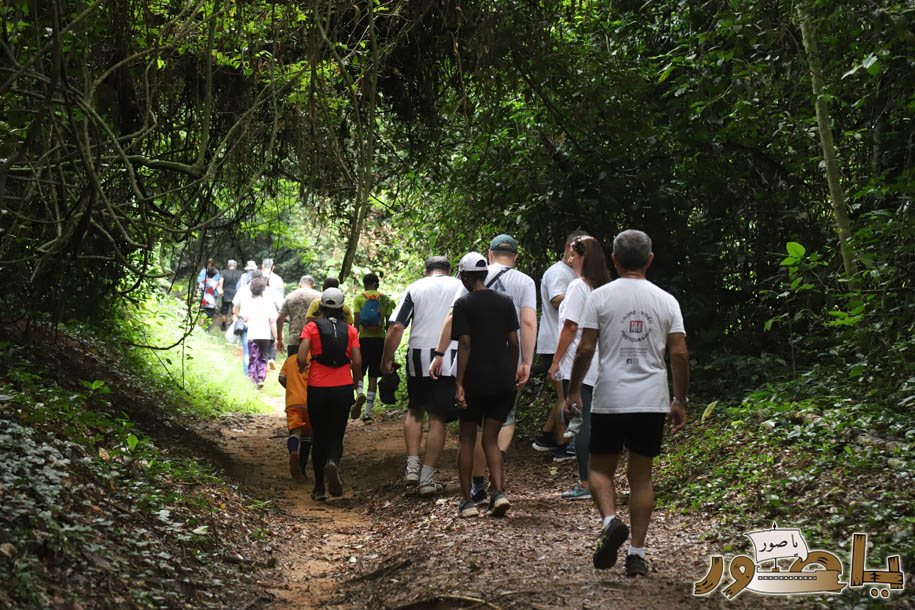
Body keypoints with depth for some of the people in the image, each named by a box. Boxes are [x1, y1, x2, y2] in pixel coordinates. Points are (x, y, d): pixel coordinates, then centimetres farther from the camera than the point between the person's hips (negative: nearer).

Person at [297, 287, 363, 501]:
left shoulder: (312, 327, -2)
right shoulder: (350, 330, 3)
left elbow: (301, 358, -14)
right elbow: (357, 362, -3)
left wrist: (302, 368, 9)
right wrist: (356, 382, 15)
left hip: (317, 388, 0)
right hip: (343, 388, 0)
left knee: (318, 436, 12)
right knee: (336, 435, 8)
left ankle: (319, 487, 14)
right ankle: (332, 463, -25)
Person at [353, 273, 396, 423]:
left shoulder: (359, 298, 1)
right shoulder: (385, 299, 7)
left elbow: (357, 322, -7)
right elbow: (388, 323, 3)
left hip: (364, 338, -2)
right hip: (380, 339, 2)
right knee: (373, 376, 5)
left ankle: (360, 392, -18)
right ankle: (368, 412, 3)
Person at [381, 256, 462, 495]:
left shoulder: (415, 288, 8)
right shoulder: (461, 287, 10)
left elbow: (396, 327, 1)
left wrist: (386, 360, 8)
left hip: (418, 356, 1)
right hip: (450, 357, -1)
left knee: (415, 410, 20)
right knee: (438, 418, 3)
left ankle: (412, 466, 10)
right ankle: (427, 478, 3)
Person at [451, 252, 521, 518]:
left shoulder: (463, 304, -7)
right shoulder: (505, 301, 6)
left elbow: (464, 344, -13)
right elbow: (513, 341, 5)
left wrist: (458, 384, -13)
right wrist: (514, 372, 17)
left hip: (475, 380, -4)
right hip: (503, 381, 4)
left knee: (467, 440, 10)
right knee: (491, 439, 10)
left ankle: (467, 500, 9)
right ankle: (499, 492, -9)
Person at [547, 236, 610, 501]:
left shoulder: (578, 286, -11)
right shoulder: (604, 288, 12)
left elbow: (570, 328, -14)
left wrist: (556, 362, -9)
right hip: (599, 366, 8)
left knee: (582, 421, -5)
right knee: (594, 422, 11)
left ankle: (585, 484, -4)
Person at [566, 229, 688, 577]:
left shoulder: (601, 297, -3)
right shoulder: (666, 301, 3)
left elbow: (585, 350, -6)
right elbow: (679, 354, 0)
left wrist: (573, 391, 6)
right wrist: (680, 401, 10)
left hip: (609, 401, -2)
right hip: (652, 403, 2)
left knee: (600, 468, 13)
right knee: (641, 476, 9)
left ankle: (610, 521, -14)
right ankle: (636, 554, 8)